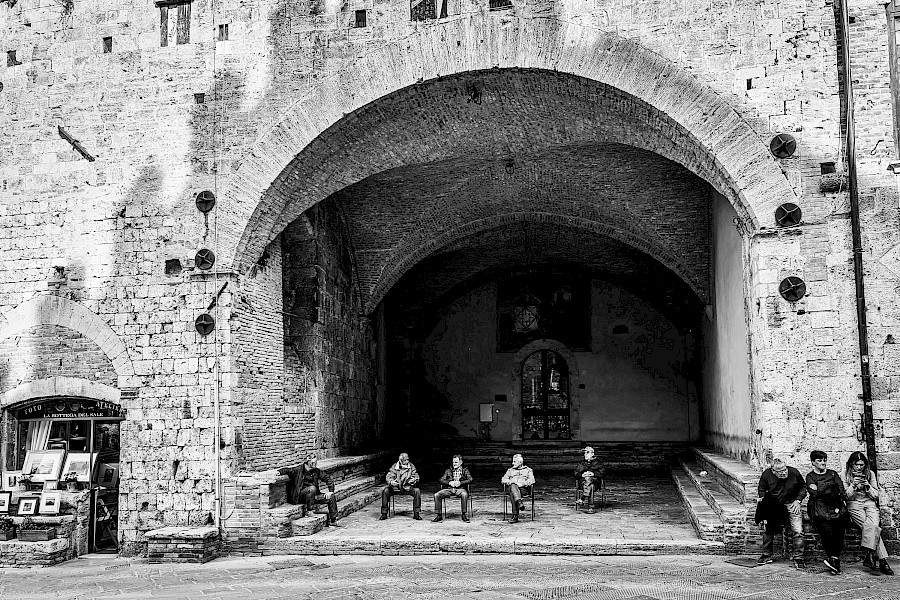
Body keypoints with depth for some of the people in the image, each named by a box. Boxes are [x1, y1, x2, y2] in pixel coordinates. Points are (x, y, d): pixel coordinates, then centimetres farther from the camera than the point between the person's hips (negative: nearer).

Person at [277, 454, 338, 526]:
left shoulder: (316, 471, 4)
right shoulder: (299, 470, -8)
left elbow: (328, 478, 7)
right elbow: (287, 470, -12)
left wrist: (331, 491, -2)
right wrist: (279, 472, -33)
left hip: (313, 495, 5)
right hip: (299, 496, -5)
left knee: (331, 496, -6)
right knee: (312, 488, -35)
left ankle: (333, 521, 4)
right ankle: (309, 511, -24)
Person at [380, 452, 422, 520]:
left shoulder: (411, 466, 6)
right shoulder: (394, 467, 3)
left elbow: (416, 477, 5)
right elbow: (389, 477, -4)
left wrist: (413, 480, -20)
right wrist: (391, 482, -27)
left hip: (408, 488, 0)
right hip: (395, 488, 0)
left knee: (417, 491, -27)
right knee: (385, 491, -25)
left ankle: (416, 514, -18)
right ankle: (384, 513, -14)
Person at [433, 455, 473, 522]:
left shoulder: (465, 470, 14)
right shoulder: (448, 471, 21)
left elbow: (470, 480, -1)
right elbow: (441, 480, 11)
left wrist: (460, 483, -14)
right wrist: (449, 482, -8)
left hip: (460, 489, -3)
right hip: (449, 489, 3)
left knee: (464, 494, -39)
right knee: (437, 495, -22)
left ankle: (464, 514, -25)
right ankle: (439, 515, -14)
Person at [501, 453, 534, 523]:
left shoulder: (528, 470, 22)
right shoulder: (510, 470, 30)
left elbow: (531, 480, 5)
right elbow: (503, 479, 16)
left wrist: (522, 483, -14)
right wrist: (510, 482, -6)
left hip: (524, 488, -2)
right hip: (512, 488, 2)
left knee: (512, 494, -36)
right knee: (513, 486, -38)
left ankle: (515, 516, -44)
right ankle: (519, 502, -58)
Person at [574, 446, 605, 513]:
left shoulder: (597, 462, 18)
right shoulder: (581, 463, 26)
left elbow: (602, 472, 5)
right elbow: (576, 473, 16)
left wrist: (594, 474, -11)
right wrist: (582, 475, -6)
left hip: (595, 481, -2)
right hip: (582, 482, 2)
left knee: (588, 479, -38)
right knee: (590, 486, -35)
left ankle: (582, 499, -44)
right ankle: (591, 507, -44)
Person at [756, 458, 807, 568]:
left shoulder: (794, 473, -17)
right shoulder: (767, 474, -14)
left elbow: (803, 487, 3)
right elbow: (761, 489, 6)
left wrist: (798, 500, -6)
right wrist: (761, 497, -11)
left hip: (791, 504, -1)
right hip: (773, 504, 2)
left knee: (798, 532, -11)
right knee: (769, 529, 4)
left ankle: (798, 558, 0)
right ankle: (767, 555, 19)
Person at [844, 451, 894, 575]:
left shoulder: (870, 473, 8)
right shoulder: (846, 474, 3)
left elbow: (876, 495, 10)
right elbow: (846, 496, 1)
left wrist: (868, 486, -10)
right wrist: (853, 485, -16)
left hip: (869, 503, 2)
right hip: (854, 505, -2)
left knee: (873, 525, -31)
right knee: (873, 527, -27)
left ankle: (869, 555, -34)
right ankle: (882, 560, -30)